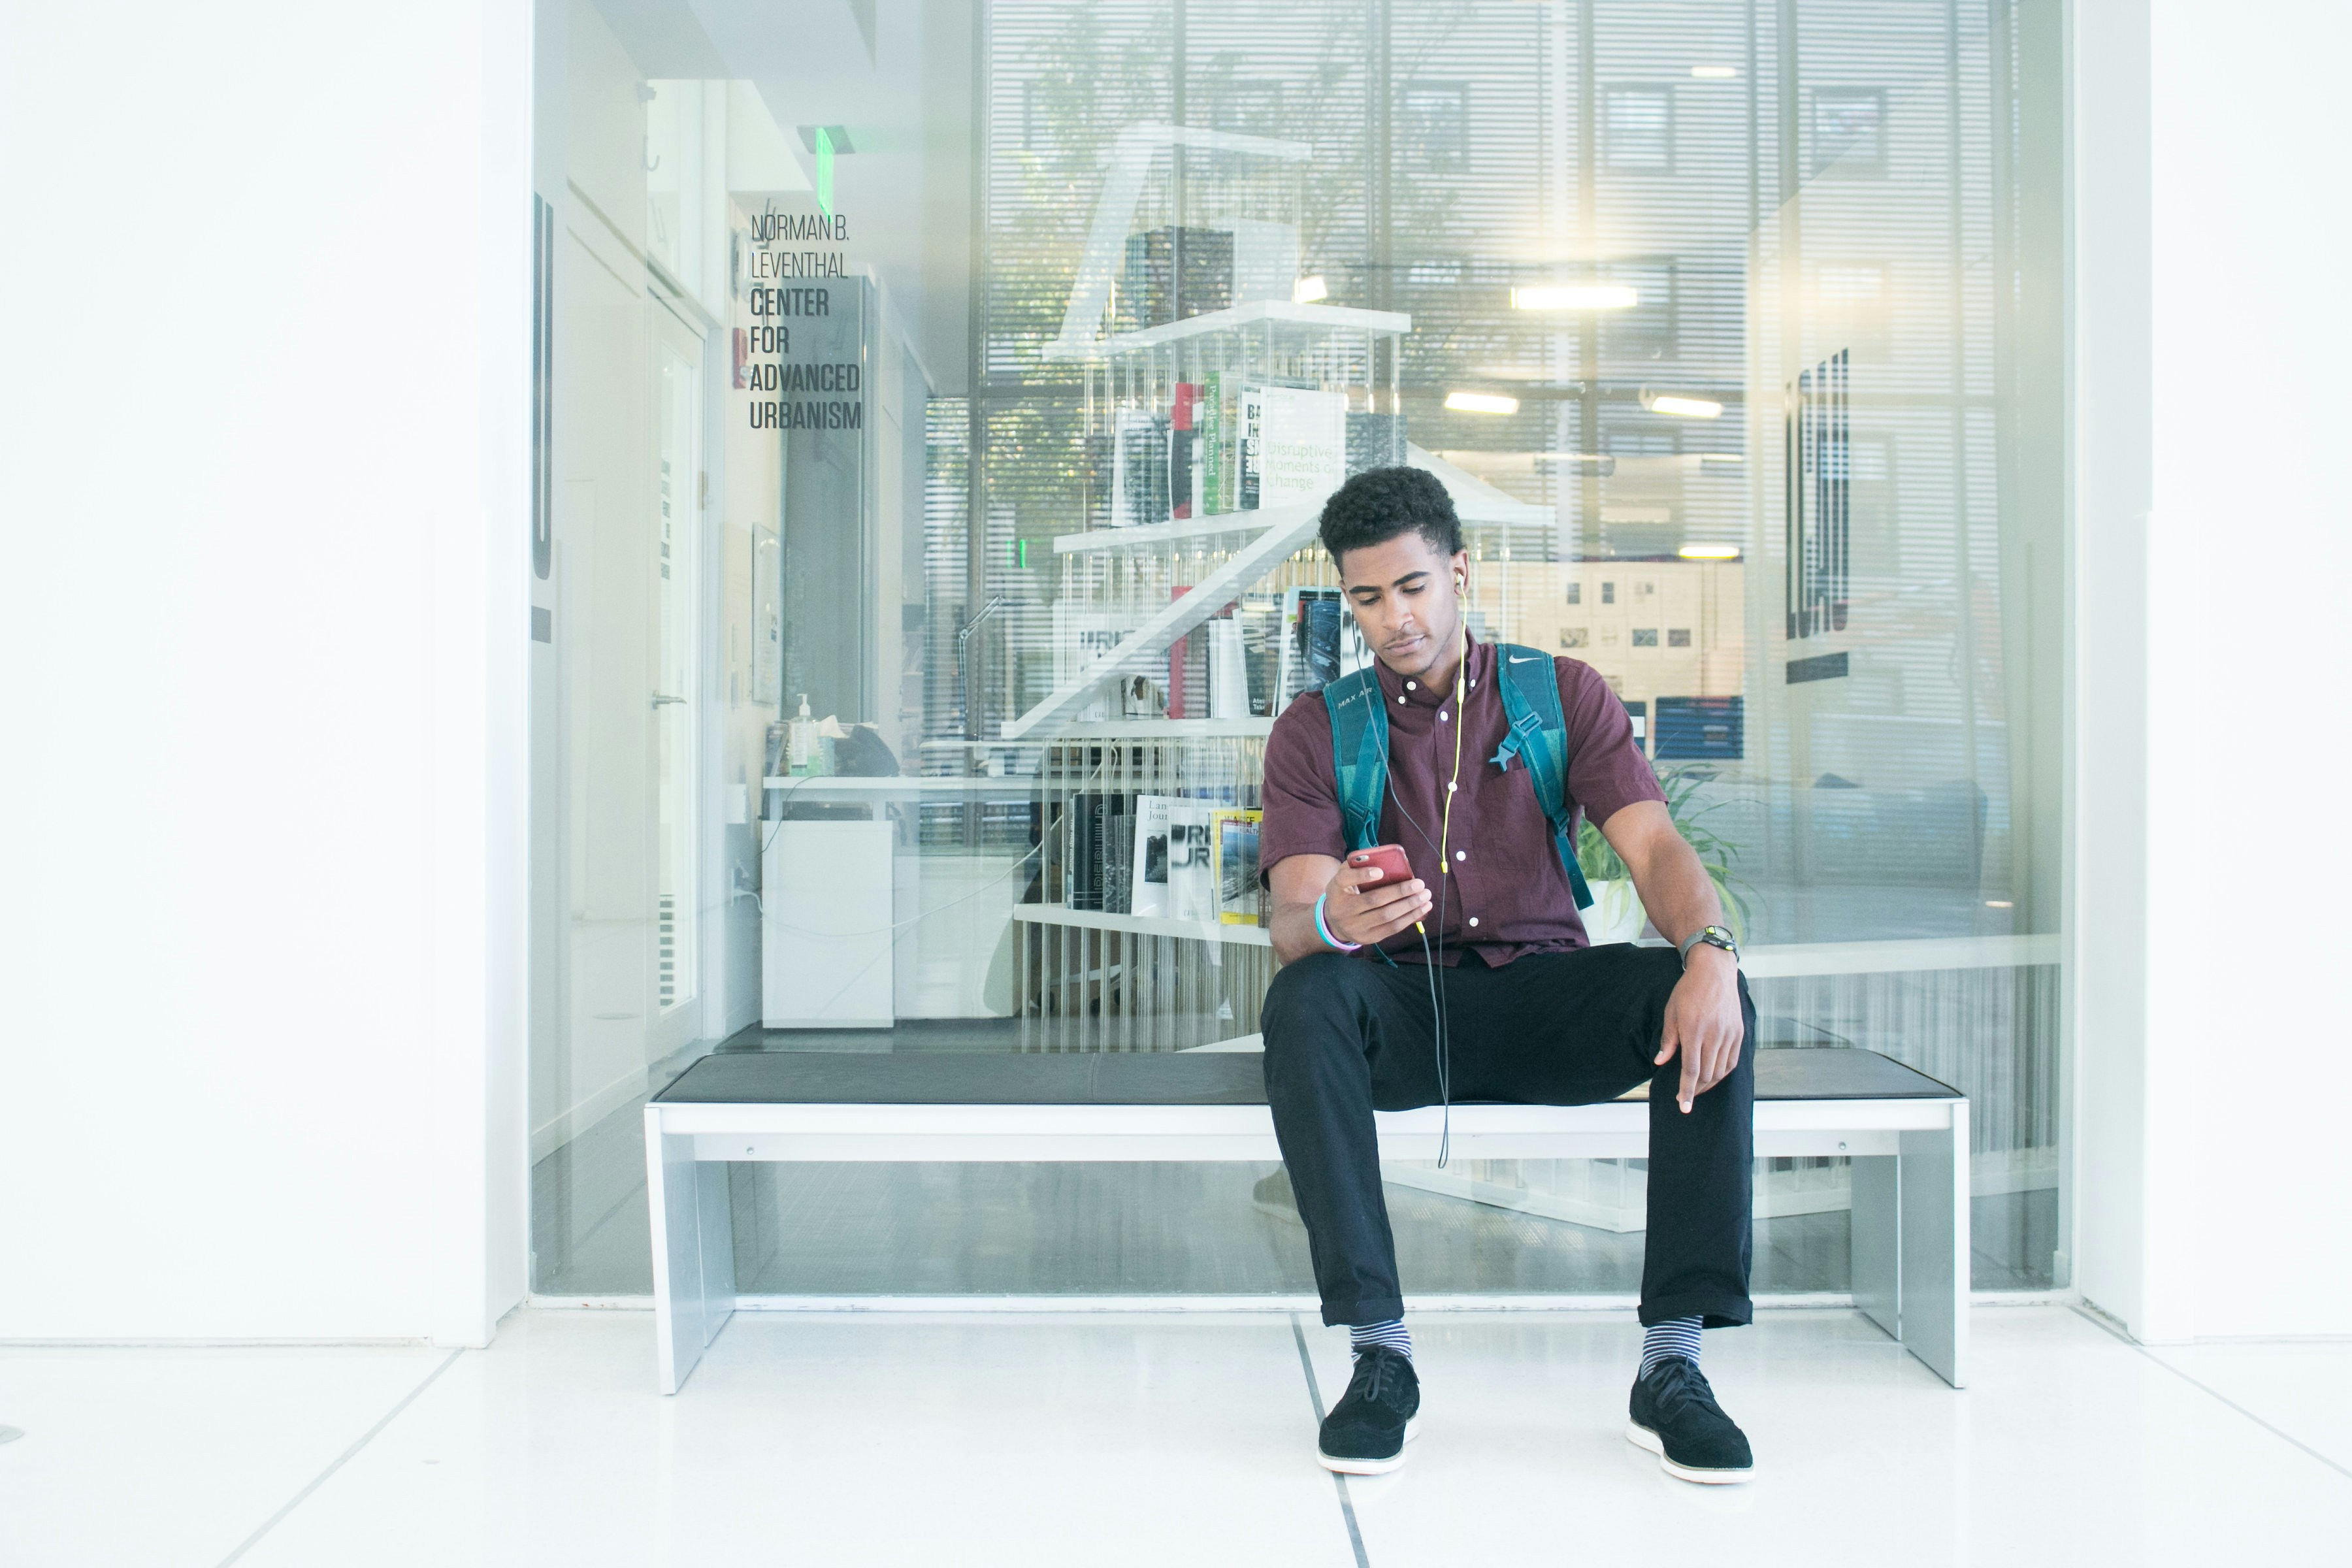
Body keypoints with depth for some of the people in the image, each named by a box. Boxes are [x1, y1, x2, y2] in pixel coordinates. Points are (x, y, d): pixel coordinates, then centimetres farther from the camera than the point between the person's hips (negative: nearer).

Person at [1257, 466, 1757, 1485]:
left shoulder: (1563, 694, 8)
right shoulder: (1315, 730, 5)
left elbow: (1654, 848, -5)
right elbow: (1291, 922, -8)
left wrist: (1709, 952, -29)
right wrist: (1332, 922, -35)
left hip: (1543, 995, 1)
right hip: (1399, 1004, 0)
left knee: (1711, 1005, -28)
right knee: (1302, 999, -34)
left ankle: (1671, 1362, -25)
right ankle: (1378, 1353, -29)